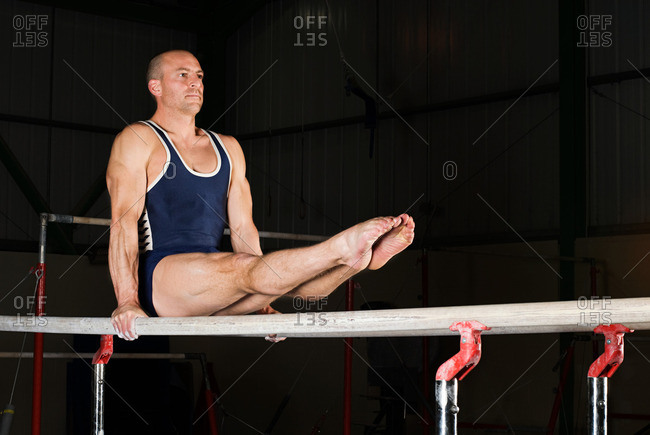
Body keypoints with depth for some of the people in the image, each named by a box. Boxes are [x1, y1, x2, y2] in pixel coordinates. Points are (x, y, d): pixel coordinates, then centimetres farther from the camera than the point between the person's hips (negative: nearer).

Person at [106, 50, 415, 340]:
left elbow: (243, 228, 18)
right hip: (157, 278, -6)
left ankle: (363, 257, -47)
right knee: (247, 266, -33)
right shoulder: (138, 141, 2)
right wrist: (127, 302, -22)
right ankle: (344, 248, -52)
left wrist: (262, 303, 9)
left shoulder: (228, 149, 21)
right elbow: (123, 221, -10)